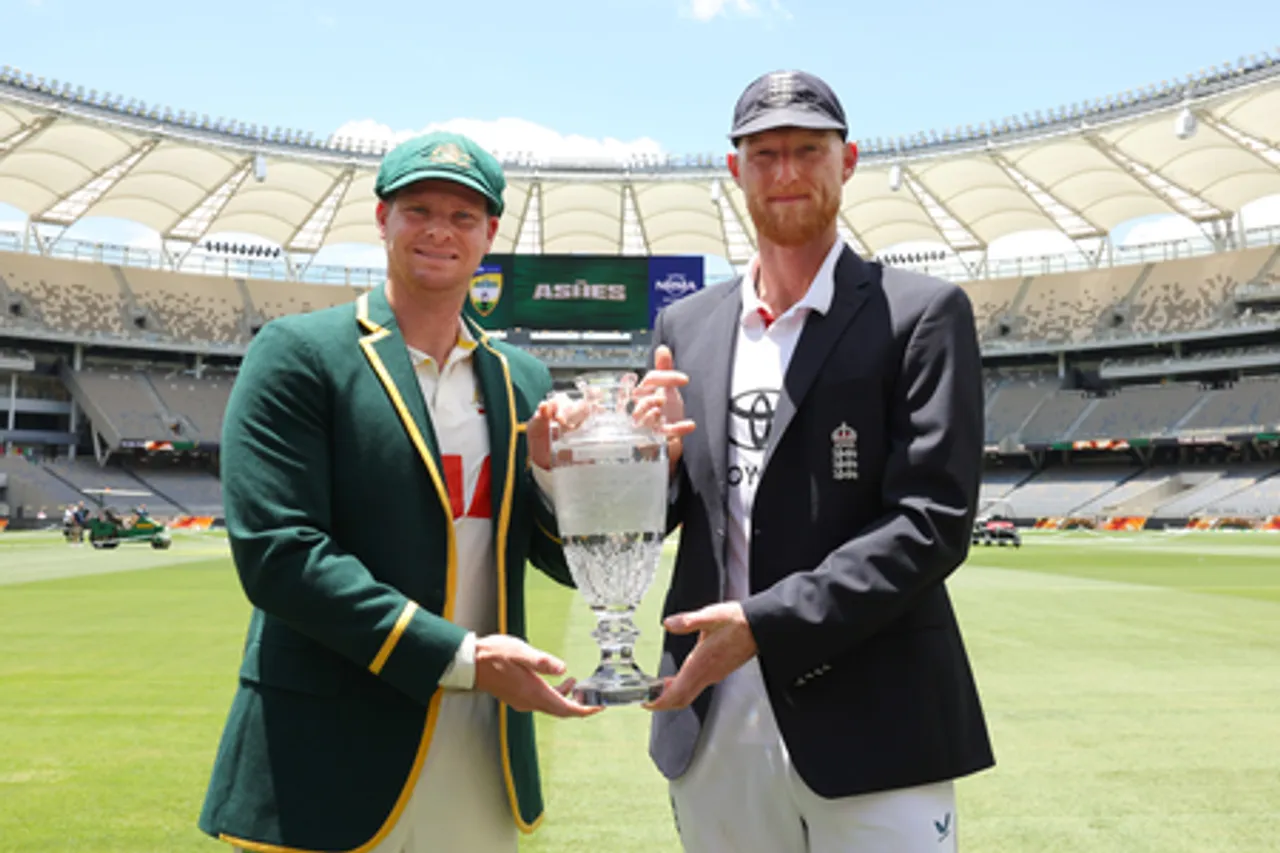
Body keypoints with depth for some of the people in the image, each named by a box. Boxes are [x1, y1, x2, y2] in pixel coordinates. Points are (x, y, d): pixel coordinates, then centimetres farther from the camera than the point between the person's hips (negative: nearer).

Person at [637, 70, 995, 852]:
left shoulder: (923, 313, -3)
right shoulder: (686, 326, 8)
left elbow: (933, 522, -11)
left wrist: (766, 625, -18)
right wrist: (654, 457, -9)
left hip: (869, 729, -3)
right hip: (712, 727, 4)